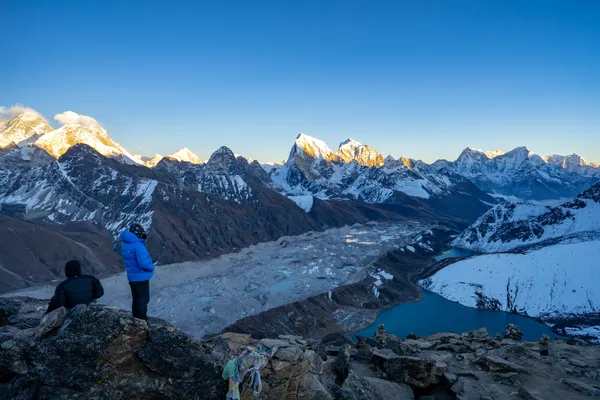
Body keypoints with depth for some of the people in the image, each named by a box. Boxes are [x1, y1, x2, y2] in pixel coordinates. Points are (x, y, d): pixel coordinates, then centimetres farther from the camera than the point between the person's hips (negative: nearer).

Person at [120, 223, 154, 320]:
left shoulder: (125, 245, 2)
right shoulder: (138, 245, -25)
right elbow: (143, 263, -31)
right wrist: (151, 267, -11)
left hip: (132, 277, 8)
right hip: (141, 277, -8)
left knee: (136, 299, 20)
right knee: (143, 300, 5)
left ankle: (136, 318, 32)